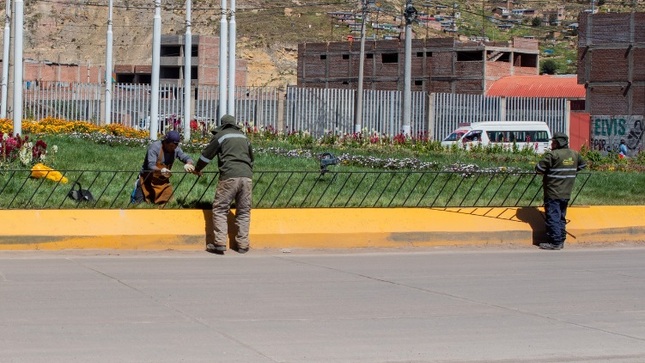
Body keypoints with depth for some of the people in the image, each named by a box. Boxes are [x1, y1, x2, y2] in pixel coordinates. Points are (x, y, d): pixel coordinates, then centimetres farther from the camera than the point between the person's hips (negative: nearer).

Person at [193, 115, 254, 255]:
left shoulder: (220, 135, 10)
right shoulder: (244, 137, 24)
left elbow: (206, 155, 14)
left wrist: (197, 169, 31)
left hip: (229, 176, -4)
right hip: (247, 177, 4)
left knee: (220, 209, 0)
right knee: (244, 211, 10)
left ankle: (220, 243, -10)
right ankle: (243, 244, 6)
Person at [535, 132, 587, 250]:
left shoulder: (552, 155, -15)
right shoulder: (575, 155, 6)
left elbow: (539, 168, -13)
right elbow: (582, 165, 24)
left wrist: (546, 172, 7)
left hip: (553, 193, -7)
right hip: (566, 194, 7)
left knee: (553, 217, -3)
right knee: (561, 217, 15)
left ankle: (555, 242, -6)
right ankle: (561, 240, 17)